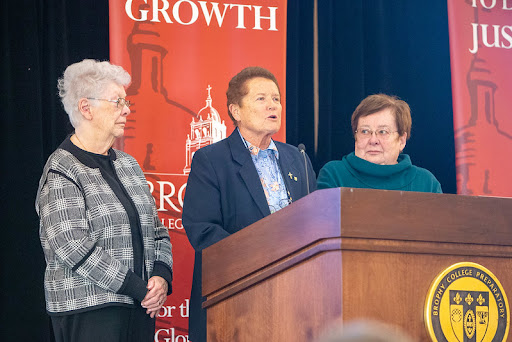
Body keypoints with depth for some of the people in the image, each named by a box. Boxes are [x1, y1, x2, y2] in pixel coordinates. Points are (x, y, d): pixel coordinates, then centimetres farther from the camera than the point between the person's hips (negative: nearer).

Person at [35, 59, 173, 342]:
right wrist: (138, 288, -16)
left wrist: (161, 275, -3)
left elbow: (156, 229, 17)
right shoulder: (61, 171, -7)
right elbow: (72, 247, -17)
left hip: (141, 307, 7)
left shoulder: (127, 164, 16)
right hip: (88, 310, -7)